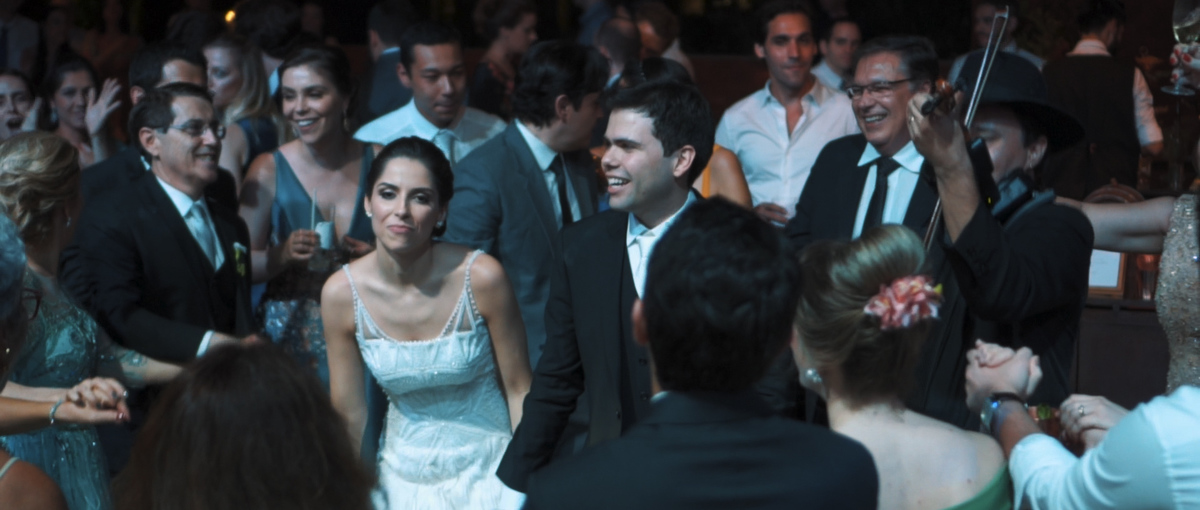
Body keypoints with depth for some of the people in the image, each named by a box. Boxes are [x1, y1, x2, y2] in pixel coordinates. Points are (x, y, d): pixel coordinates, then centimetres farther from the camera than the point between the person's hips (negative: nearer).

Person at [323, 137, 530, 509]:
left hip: (489, 473, -2)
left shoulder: (481, 278, -20)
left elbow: (519, 390, -9)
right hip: (405, 477, 2)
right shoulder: (341, 294, -14)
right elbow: (349, 414, -4)